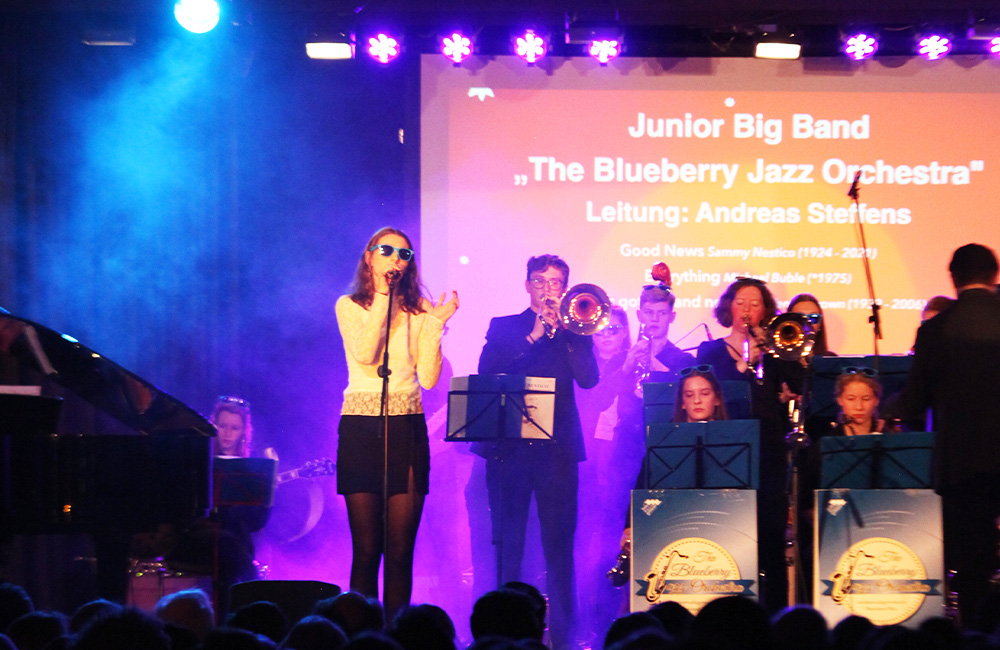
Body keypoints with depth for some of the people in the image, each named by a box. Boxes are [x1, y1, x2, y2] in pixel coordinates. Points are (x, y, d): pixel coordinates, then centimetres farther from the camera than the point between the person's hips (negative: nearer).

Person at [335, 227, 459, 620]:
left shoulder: (417, 311, 10)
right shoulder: (349, 306, 7)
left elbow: (429, 378, 2)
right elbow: (365, 353, -13)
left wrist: (435, 324, -4)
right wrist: (383, 297, -8)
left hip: (407, 428, 1)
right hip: (361, 426, -1)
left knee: (400, 550, -2)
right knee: (366, 548, -4)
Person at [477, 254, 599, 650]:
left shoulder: (573, 328, 14)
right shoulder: (503, 328, 13)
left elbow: (588, 378, -2)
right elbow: (487, 372, -4)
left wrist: (565, 329, -10)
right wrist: (534, 337, -10)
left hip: (558, 448, 0)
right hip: (509, 446, 0)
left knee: (559, 548, -4)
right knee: (507, 546, 2)